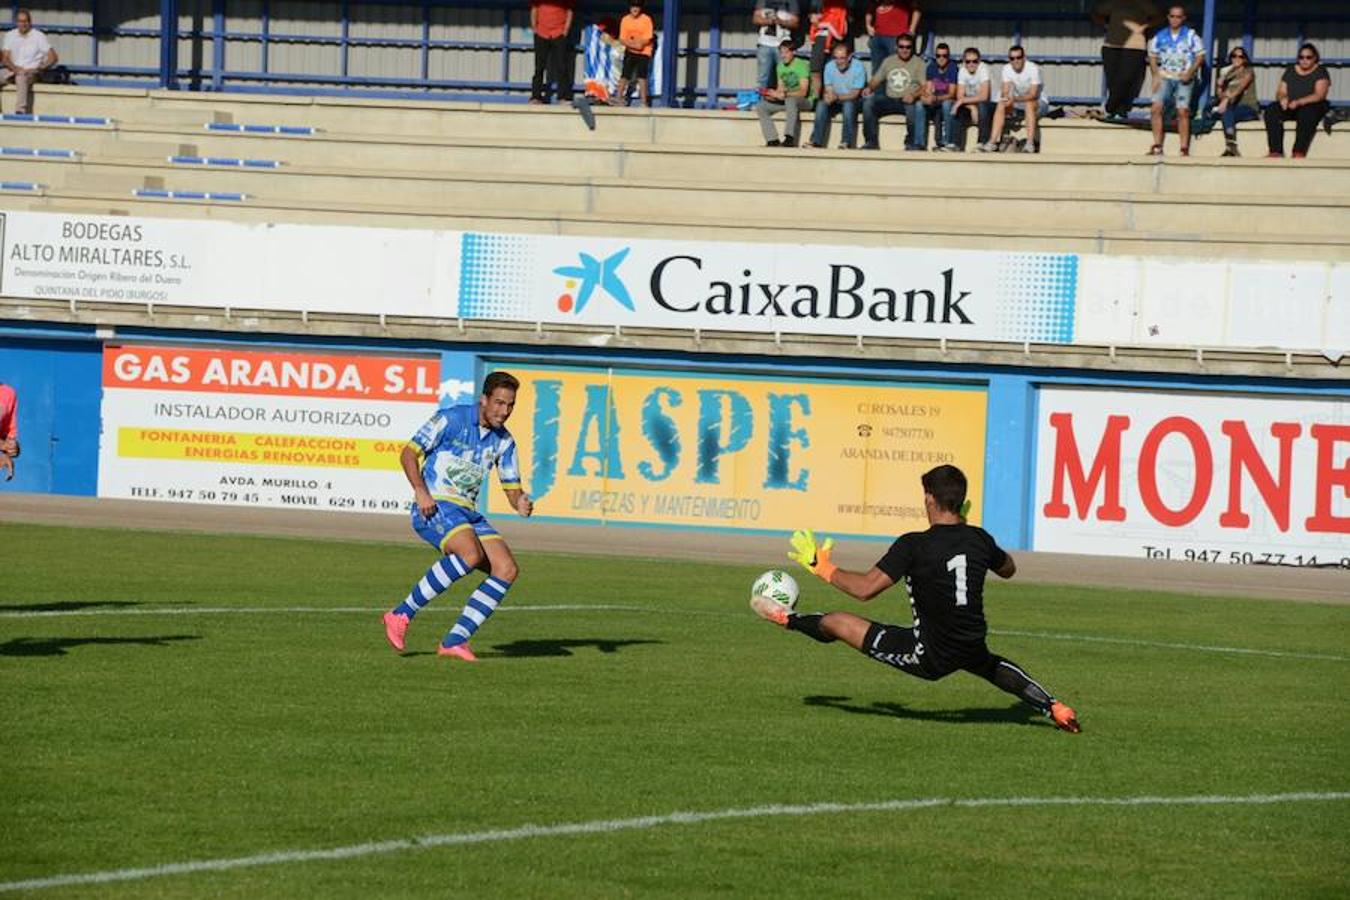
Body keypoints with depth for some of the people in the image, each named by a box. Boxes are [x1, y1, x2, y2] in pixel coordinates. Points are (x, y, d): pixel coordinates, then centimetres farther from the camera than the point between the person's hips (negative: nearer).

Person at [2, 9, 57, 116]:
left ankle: (21, 110, -53)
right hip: (13, 70, 4)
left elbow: (53, 57, -2)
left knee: (22, 78, -40)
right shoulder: (10, 35, 10)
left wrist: (38, 69, -15)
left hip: (31, 71, -4)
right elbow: (4, 59, 5)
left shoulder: (39, 36, 0)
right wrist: (15, 68, -16)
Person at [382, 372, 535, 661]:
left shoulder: (504, 441, 12)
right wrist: (421, 491, -22)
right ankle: (402, 614, -22)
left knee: (506, 569, -11)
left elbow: (512, 488, 15)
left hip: (468, 513, 7)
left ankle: (454, 640, -9)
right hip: (434, 507, -7)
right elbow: (408, 454, -7)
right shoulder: (451, 419, -7)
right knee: (471, 554, -33)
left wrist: (521, 503, -9)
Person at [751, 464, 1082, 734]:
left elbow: (865, 588, -21)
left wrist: (823, 568, -4)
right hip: (971, 653, 5)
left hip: (928, 656, -5)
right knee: (992, 665, 43)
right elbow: (1008, 569, 20)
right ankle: (1053, 708, 29)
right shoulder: (979, 539, -2)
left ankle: (788, 619, 35)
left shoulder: (913, 546, -19)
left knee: (837, 622, 8)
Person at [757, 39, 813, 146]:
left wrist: (783, 95, -33)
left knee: (790, 100, -41)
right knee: (761, 107, -7)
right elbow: (781, 89, 10)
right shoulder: (780, 66, 7)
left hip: (805, 100, -7)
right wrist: (774, 95, -13)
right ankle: (773, 140, -14)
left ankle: (790, 138, -42)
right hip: (786, 100, 7)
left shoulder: (801, 65, -15)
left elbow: (803, 92, -22)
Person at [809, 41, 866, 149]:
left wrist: (837, 97, -32)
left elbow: (855, 94, -17)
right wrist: (828, 97, -29)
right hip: (836, 102, 3)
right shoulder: (829, 67, -3)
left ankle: (847, 142, -34)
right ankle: (816, 141, -27)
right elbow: (828, 91, -3)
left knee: (848, 104, -36)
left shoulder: (858, 67, -16)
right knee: (821, 104, -26)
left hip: (853, 101, -3)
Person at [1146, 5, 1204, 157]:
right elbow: (1153, 57, 13)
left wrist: (1189, 73, -13)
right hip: (1165, 77, 2)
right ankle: (1157, 146, -9)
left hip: (1183, 79, -2)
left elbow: (1200, 56, -1)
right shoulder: (1160, 37, 7)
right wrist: (1155, 75, 0)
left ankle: (1184, 148, -7)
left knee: (1183, 111, -12)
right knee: (1156, 108, -13)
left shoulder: (1191, 36, 0)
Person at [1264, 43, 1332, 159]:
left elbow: (1319, 95, -13)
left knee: (1307, 112, -40)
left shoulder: (1320, 72, 1)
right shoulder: (1290, 71, 16)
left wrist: (1299, 102, -27)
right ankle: (1276, 151, -34)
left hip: (1313, 107, -5)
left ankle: (1299, 152, -49)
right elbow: (1280, 92, 12)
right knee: (1271, 110, -24)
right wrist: (1282, 98, -14)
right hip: (1290, 107, 5)